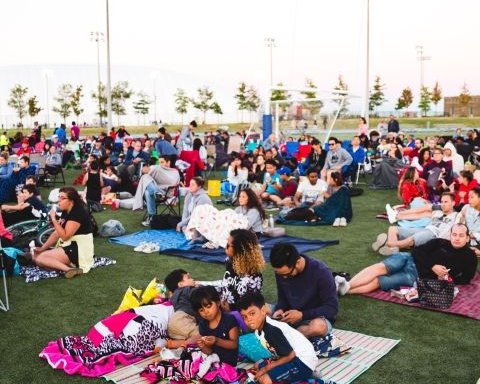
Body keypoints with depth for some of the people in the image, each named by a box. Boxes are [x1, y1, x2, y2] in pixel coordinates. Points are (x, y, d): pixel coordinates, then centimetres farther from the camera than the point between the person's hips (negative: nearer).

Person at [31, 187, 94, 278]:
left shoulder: (78, 213, -18)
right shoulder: (65, 212, 11)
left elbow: (64, 236, -22)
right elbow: (56, 233, 13)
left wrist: (53, 219, -18)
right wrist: (42, 248, 5)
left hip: (78, 249, -10)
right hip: (68, 246, 10)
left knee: (39, 259, -17)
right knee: (35, 256, 2)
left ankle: (68, 269, -29)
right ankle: (67, 266, -14)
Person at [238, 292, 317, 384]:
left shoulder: (272, 330, -25)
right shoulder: (258, 329, 3)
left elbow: (290, 355, -21)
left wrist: (267, 368, -13)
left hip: (303, 363, -10)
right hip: (293, 359, 10)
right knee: (258, 366, 19)